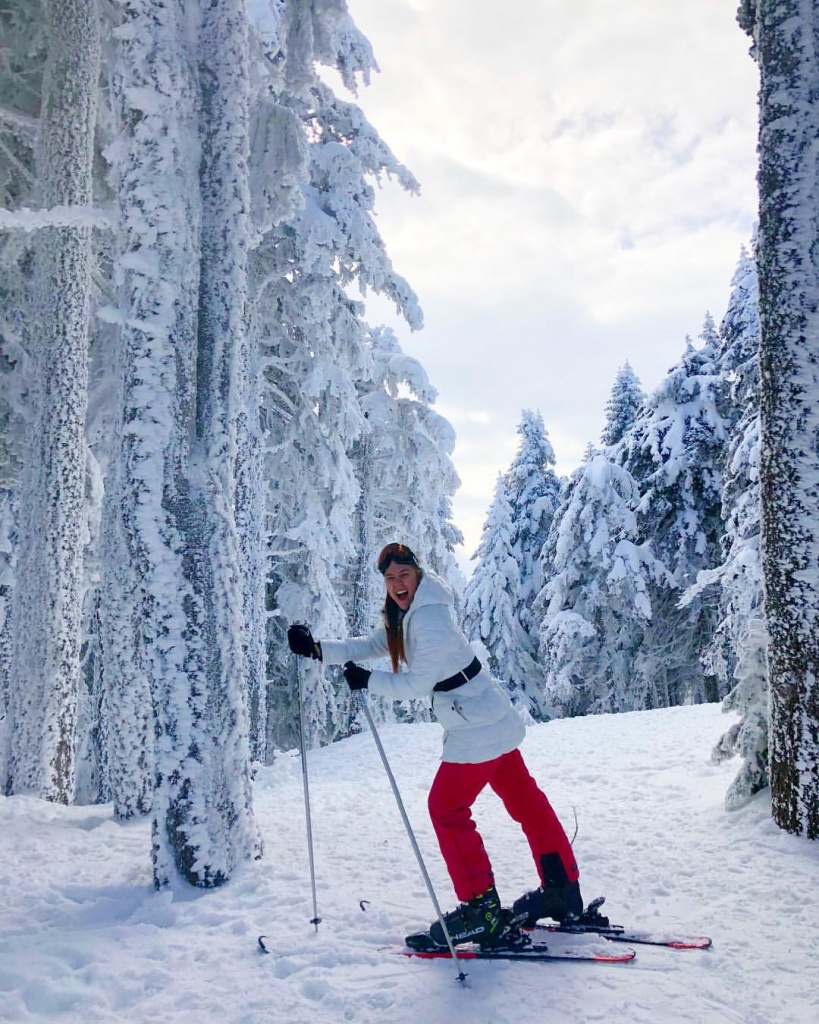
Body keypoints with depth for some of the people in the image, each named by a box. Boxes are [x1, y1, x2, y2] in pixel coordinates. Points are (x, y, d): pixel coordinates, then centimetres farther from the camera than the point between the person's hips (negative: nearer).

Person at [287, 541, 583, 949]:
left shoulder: (429, 618, -22)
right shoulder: (405, 617, 9)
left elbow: (417, 682, -23)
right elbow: (369, 646, 11)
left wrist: (367, 680, -15)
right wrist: (318, 648, 2)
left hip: (478, 730, -10)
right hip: (494, 722, 10)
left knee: (447, 809, -1)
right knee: (524, 799, 16)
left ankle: (482, 909, 7)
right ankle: (563, 892, 27)